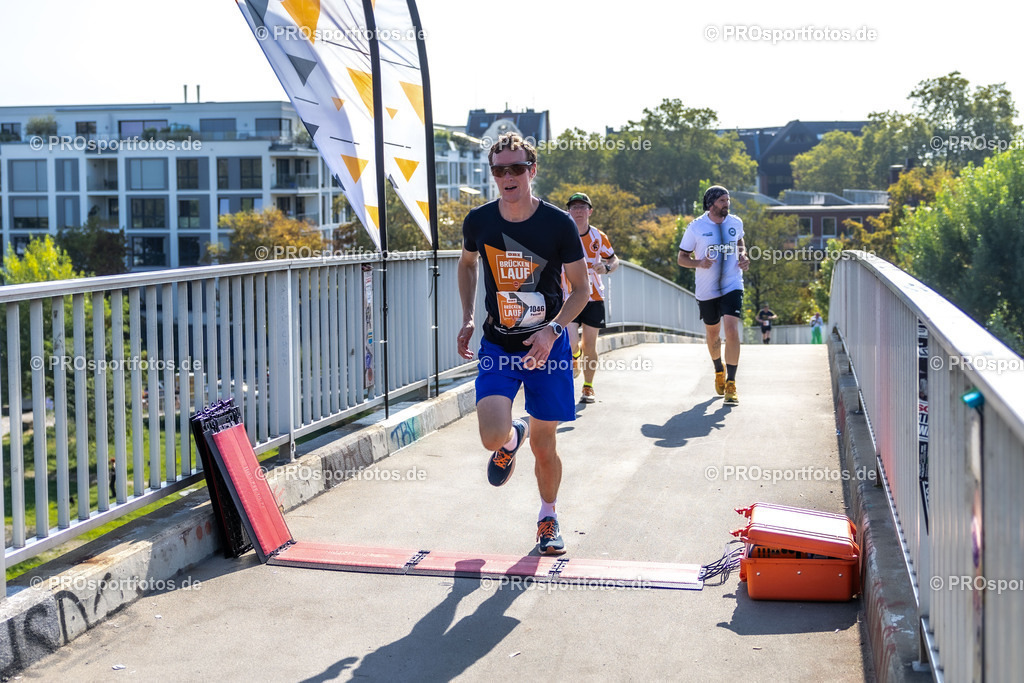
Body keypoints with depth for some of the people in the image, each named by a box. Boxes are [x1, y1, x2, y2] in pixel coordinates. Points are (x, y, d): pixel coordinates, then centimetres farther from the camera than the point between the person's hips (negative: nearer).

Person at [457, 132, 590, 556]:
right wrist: (468, 319, 5)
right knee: (492, 438, -17)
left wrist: (552, 330, -19)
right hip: (498, 345, 1)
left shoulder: (559, 224, -12)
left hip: (548, 344, -1)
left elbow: (581, 288, -3)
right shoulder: (478, 222, -6)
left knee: (543, 444, 6)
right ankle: (512, 438, 22)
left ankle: (548, 517, 33)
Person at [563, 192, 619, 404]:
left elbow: (614, 260, 11)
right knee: (571, 344, -17)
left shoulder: (598, 237, 0)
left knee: (590, 345, 5)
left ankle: (588, 387, 22)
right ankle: (574, 360, 19)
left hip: (594, 298, 2)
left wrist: (606, 267, -11)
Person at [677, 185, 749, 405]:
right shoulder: (696, 227, -8)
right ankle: (719, 371, 44)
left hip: (732, 286, 0)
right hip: (706, 290, 0)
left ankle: (731, 385, -9)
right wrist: (699, 263, -21)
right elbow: (681, 258, -2)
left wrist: (743, 255, 3)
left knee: (732, 332, -16)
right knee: (713, 333, 15)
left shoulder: (736, 223, 1)